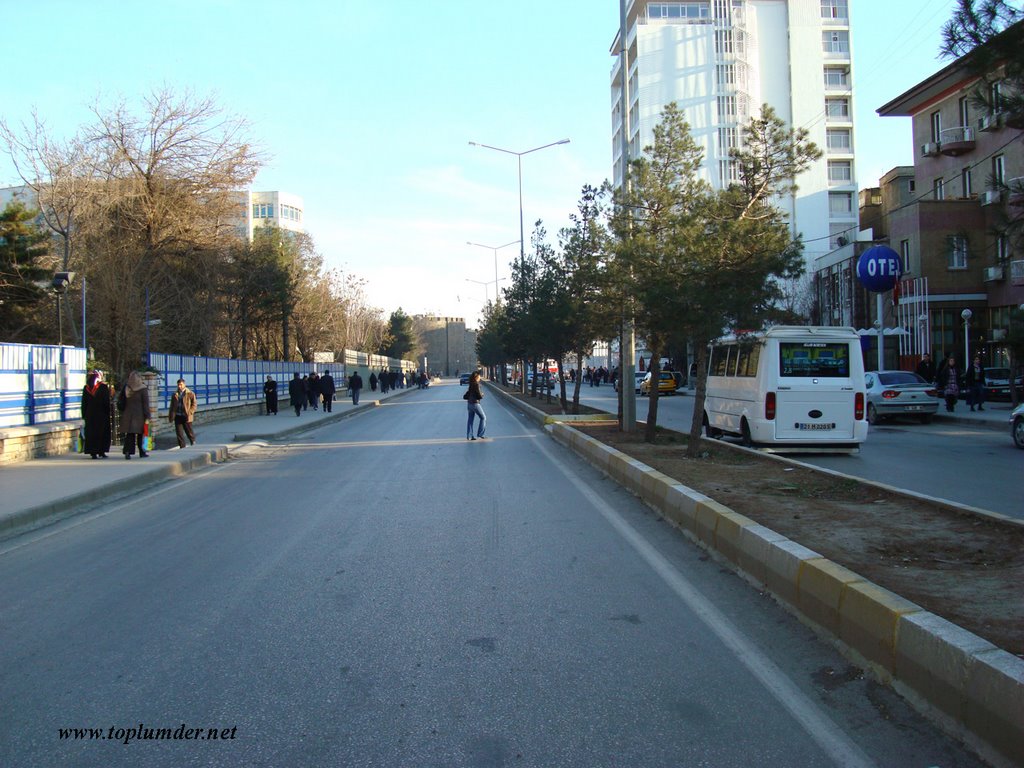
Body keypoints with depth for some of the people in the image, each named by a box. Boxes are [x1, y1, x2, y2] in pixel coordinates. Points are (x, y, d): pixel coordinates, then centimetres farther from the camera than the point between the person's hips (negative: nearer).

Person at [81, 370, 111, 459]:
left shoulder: (86, 388, 4)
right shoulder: (104, 387, -6)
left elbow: (84, 403, 7)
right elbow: (107, 402, -8)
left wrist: (84, 415, 12)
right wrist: (108, 414, -3)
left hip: (90, 415, 3)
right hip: (102, 415, -3)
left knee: (91, 433, 6)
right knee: (102, 433, 5)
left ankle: (93, 452, 4)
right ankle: (101, 451, 1)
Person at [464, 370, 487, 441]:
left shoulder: (471, 385, 11)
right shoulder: (476, 385, -13)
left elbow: (465, 397, 14)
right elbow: (479, 396, -16)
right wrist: (482, 394, 3)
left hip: (469, 404, 8)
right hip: (475, 404, -8)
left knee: (470, 419, 9)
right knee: (483, 417, 5)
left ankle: (469, 436, 11)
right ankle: (480, 434, 4)